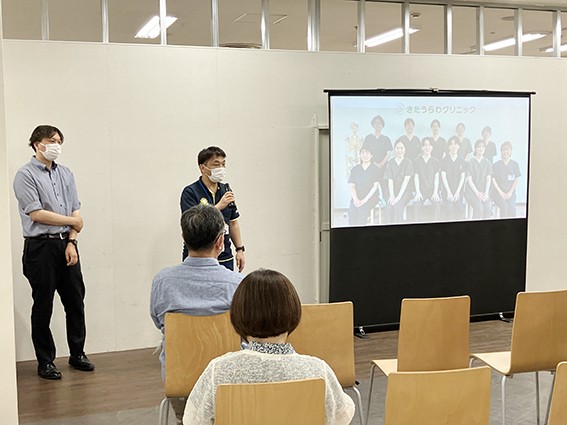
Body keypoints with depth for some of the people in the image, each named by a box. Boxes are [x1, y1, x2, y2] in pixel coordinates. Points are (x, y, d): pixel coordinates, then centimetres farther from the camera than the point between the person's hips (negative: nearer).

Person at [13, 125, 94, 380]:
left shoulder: (66, 174, 11)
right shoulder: (26, 175, -6)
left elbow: (76, 211, 7)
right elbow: (36, 213, -13)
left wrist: (71, 242, -4)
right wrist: (72, 221, -6)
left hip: (66, 244, 5)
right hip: (40, 247, -5)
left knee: (75, 302, 10)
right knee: (43, 306, 4)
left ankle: (77, 354, 25)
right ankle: (45, 361, 16)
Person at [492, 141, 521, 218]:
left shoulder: (514, 164, 9)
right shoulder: (496, 165, 6)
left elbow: (517, 179, 6)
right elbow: (493, 179, 2)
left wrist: (510, 192, -5)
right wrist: (500, 192, -7)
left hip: (510, 192, 1)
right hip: (498, 192, -1)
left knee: (512, 207, -27)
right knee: (504, 206, -29)